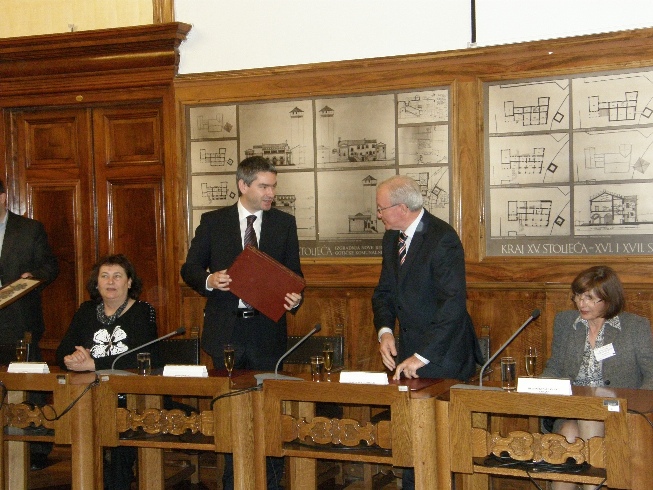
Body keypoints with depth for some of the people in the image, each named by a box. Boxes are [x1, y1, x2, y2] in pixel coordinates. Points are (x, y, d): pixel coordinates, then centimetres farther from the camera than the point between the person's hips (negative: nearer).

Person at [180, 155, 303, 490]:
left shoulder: (284, 223, 5)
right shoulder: (213, 222, 3)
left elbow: (293, 273, 7)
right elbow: (189, 269, 6)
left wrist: (295, 297, -13)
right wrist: (209, 280, -15)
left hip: (267, 332, 0)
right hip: (226, 331, 0)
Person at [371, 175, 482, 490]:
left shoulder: (442, 239, -18)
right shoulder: (392, 238, 9)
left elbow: (453, 303, -24)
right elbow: (384, 292, 14)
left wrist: (423, 355, -25)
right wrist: (385, 331, -6)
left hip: (443, 357, -7)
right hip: (409, 351, 7)